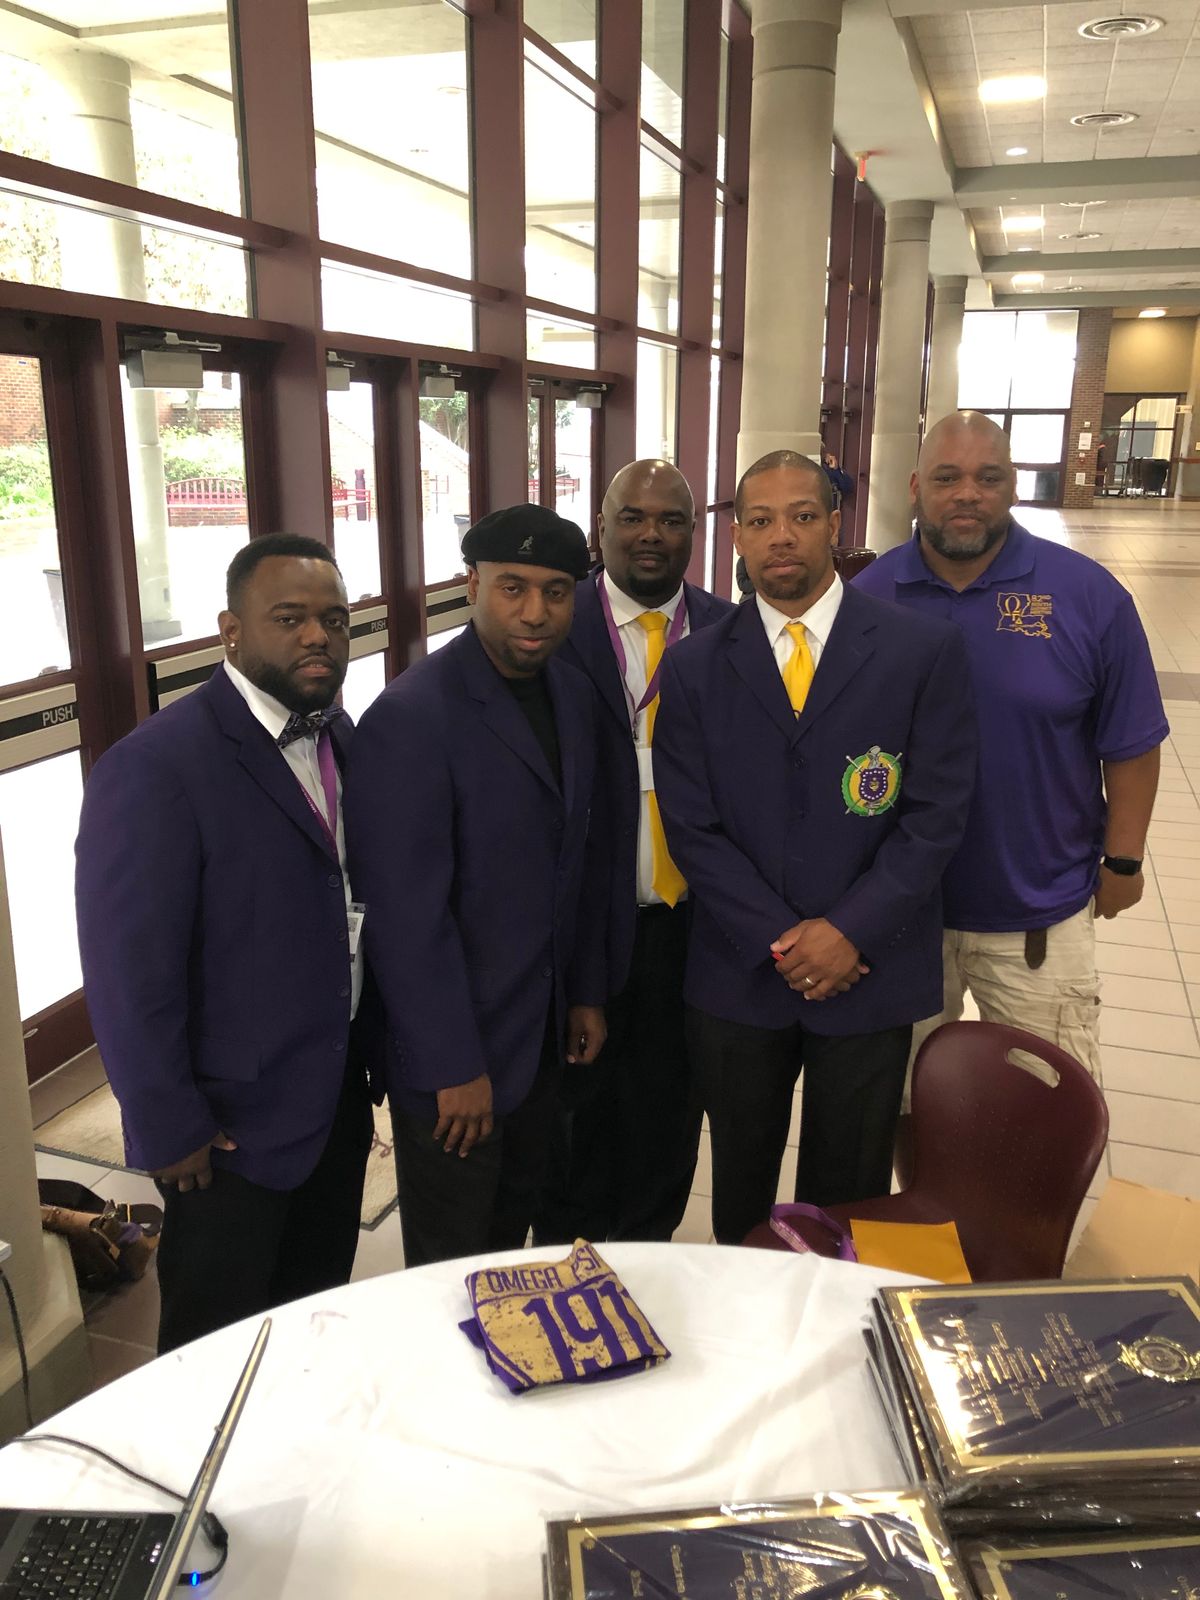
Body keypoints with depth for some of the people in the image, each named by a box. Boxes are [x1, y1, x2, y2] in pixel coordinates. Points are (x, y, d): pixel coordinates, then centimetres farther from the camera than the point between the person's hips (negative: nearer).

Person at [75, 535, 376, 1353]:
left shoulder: (339, 736, 1)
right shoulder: (155, 766, -22)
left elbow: (353, 898, 5)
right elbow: (129, 971, -20)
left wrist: (377, 1058, 5)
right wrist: (169, 1130, -15)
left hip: (340, 1098, 6)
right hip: (231, 1128, -6)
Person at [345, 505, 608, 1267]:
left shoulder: (574, 694, 2)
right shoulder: (410, 718, -22)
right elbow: (407, 914, -21)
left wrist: (587, 992, 10)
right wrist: (453, 1066, -17)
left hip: (542, 1030, 7)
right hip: (455, 1043, -6)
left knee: (515, 1223, 24)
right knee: (451, 1267, 13)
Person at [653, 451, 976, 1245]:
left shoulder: (926, 650, -6)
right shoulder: (695, 666, -1)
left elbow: (937, 812, -7)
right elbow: (692, 826, -4)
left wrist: (850, 931, -14)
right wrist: (779, 941, -12)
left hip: (870, 971, -1)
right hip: (740, 974, 2)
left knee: (849, 1188, 16)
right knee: (741, 1181, 20)